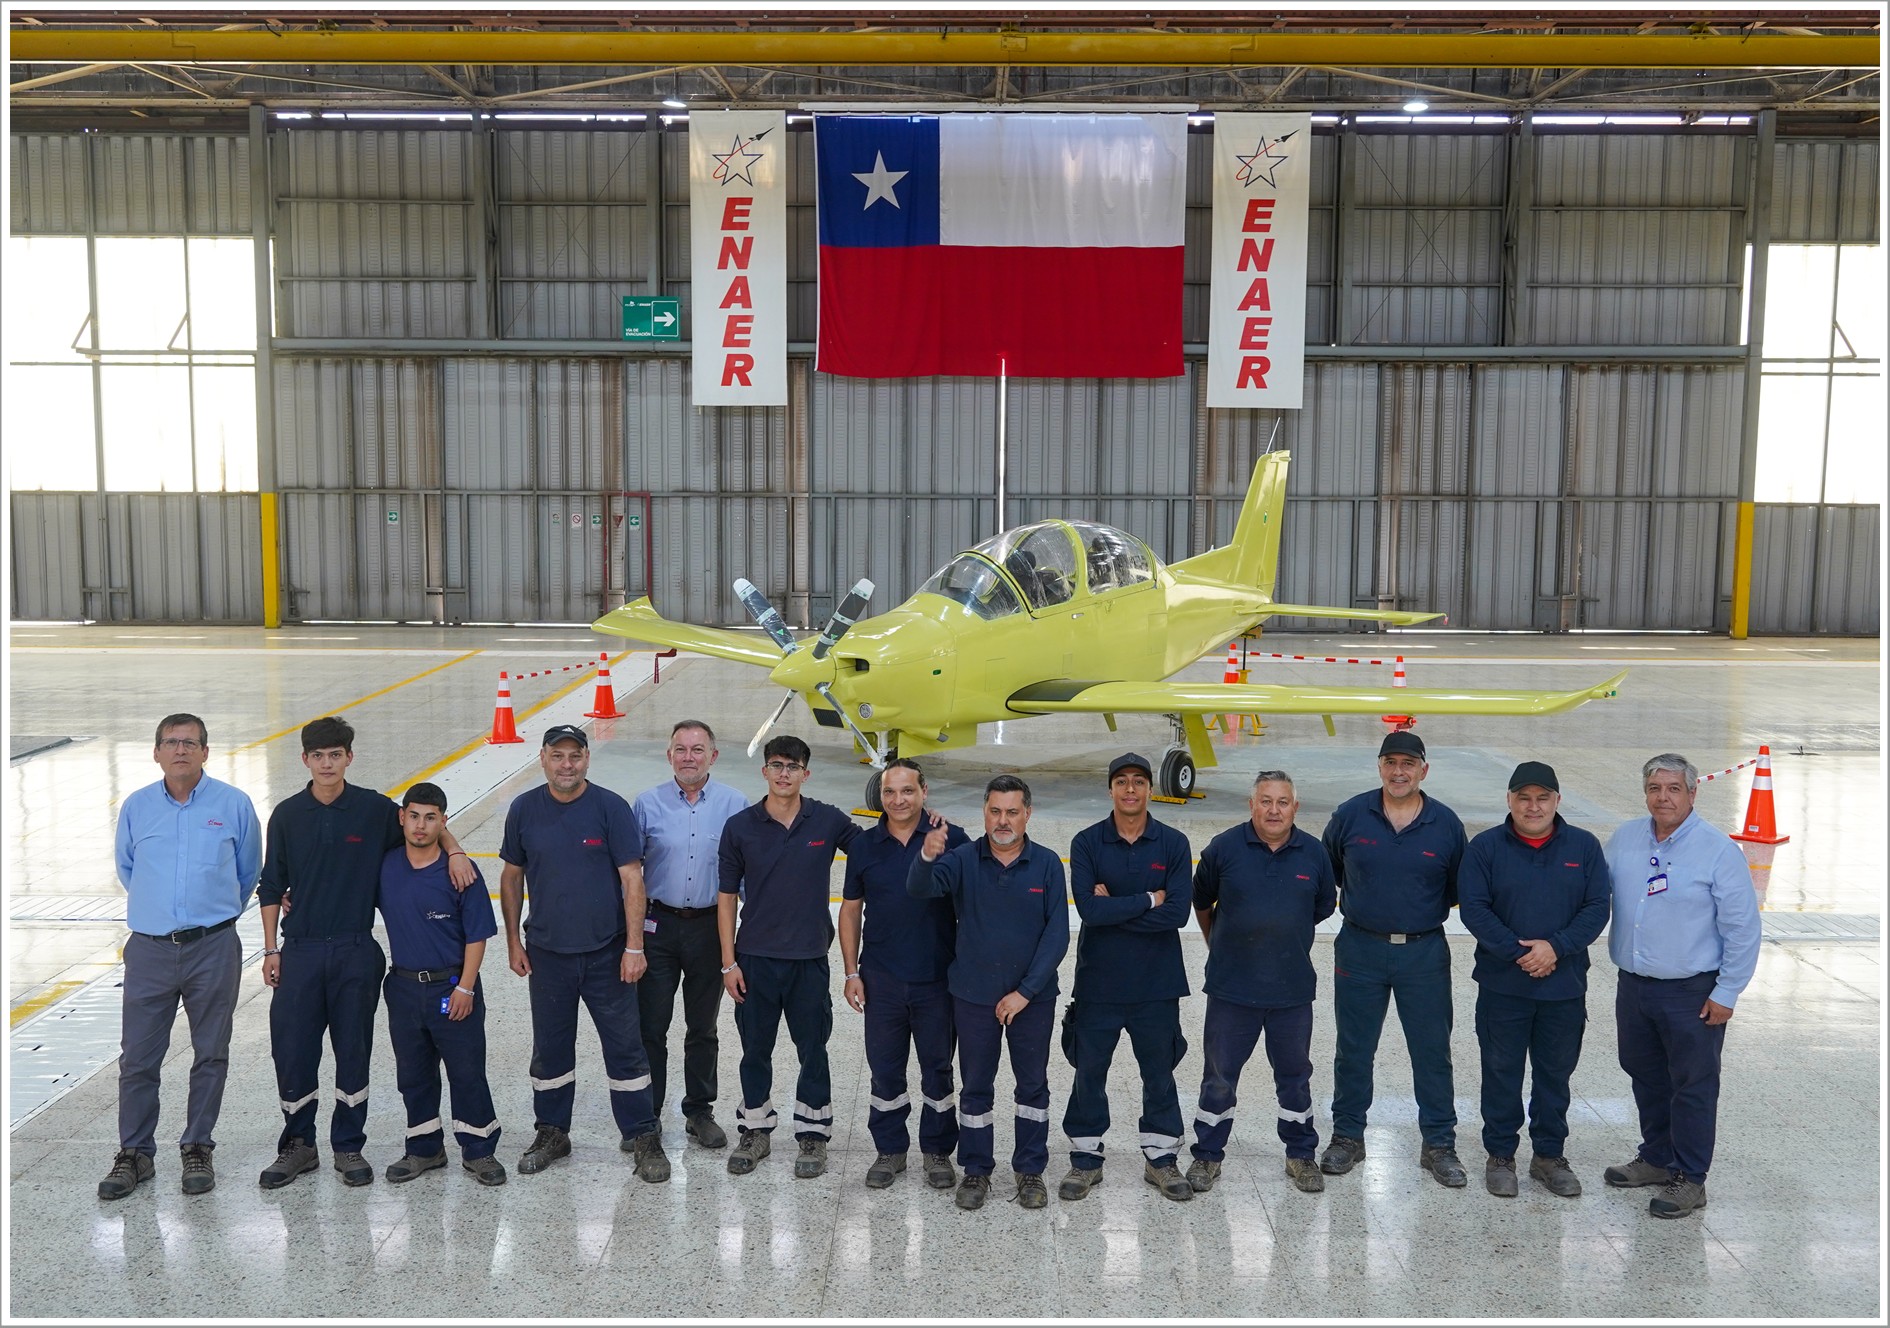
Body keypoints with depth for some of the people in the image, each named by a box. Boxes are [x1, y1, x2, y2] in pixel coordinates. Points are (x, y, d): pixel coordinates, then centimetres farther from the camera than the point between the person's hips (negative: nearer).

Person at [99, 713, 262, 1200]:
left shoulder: (234, 805, -1)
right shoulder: (136, 807, 3)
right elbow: (126, 870, 20)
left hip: (213, 947, -1)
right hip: (149, 948, 1)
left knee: (210, 1055, 6)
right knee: (138, 1056, 4)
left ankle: (197, 1149, 20)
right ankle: (135, 1154, 18)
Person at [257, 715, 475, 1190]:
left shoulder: (376, 809, -3)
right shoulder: (288, 816, 2)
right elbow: (272, 887, 7)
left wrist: (455, 851, -8)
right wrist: (271, 949, 5)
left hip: (356, 952, -1)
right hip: (300, 950, 1)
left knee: (354, 1050, 6)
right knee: (291, 1048, 3)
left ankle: (349, 1147, 21)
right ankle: (298, 1145, 21)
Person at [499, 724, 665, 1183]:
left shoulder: (611, 807, -8)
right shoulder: (524, 810, 0)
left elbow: (631, 878, -8)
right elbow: (512, 876, 10)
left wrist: (634, 947, -10)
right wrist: (513, 941, 9)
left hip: (607, 953, -2)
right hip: (547, 952, 2)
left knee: (625, 1046, 3)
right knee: (550, 1049, 13)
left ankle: (642, 1137, 14)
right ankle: (552, 1133, 29)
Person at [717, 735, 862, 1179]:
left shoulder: (828, 821, -4)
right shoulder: (740, 826, -3)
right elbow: (727, 896, 1)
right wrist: (729, 962, -2)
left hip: (809, 958, 0)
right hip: (755, 958, 1)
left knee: (812, 1050, 9)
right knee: (755, 1050, 12)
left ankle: (813, 1134, 24)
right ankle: (755, 1130, 29)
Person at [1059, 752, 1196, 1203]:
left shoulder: (1174, 844, -3)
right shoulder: (1087, 843, -4)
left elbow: (1178, 912, -14)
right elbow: (1088, 909, -17)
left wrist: (1114, 909, -15)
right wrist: (1149, 900, -15)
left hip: (1157, 983, 0)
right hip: (1098, 981, 0)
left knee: (1159, 1072, 12)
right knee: (1089, 1072, 10)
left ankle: (1161, 1157, 28)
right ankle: (1085, 1158, 24)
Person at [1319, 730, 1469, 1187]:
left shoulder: (1446, 824, -2)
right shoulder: (1350, 815, -4)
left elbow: (1459, 889, 9)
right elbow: (1326, 871, 11)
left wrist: (1428, 906, 1)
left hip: (1425, 952, 0)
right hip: (1360, 949, 0)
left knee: (1432, 1051, 6)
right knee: (1353, 1049, 10)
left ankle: (1439, 1144, 20)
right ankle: (1347, 1136, 25)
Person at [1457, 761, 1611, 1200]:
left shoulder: (1584, 847, 1)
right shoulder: (1485, 847, -4)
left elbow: (1597, 908, -2)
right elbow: (1474, 908, -9)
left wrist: (1556, 946, -15)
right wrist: (1516, 952, -17)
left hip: (1565, 986, 2)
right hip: (1503, 986, -2)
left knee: (1556, 1073, 12)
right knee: (1501, 1073, 7)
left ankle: (1549, 1155, 27)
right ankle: (1500, 1155, 21)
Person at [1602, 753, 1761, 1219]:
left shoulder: (1718, 849, -12)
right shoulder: (1625, 839, 3)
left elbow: (1743, 929, -10)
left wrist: (1726, 993, -10)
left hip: (1692, 993, -5)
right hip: (1633, 986, 6)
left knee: (1692, 1086, 5)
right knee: (1645, 1077, 18)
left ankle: (1689, 1179, 17)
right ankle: (1657, 1158, 35)